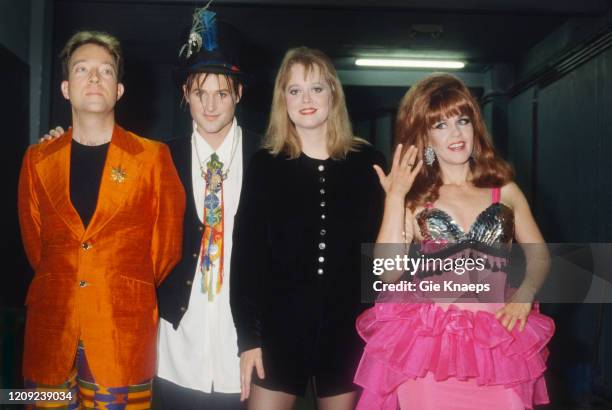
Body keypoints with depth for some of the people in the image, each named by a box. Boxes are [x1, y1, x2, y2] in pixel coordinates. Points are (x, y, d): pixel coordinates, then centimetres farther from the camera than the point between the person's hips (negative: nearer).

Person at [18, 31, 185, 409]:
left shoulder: (153, 157, -1)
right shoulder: (38, 159, 7)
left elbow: (168, 243, 3)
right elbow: (34, 241, 15)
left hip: (126, 330, -2)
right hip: (50, 328, 3)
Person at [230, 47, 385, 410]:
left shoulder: (366, 161, 2)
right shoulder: (265, 165, 1)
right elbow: (246, 254, -2)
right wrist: (248, 336, -8)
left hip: (347, 326, 1)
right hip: (280, 325, -1)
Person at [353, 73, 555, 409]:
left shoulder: (505, 191, 8)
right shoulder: (414, 198, 2)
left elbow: (538, 254, 15)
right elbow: (388, 272, -10)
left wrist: (524, 297, -3)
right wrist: (395, 196, -9)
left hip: (497, 344, 2)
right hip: (429, 344, -1)